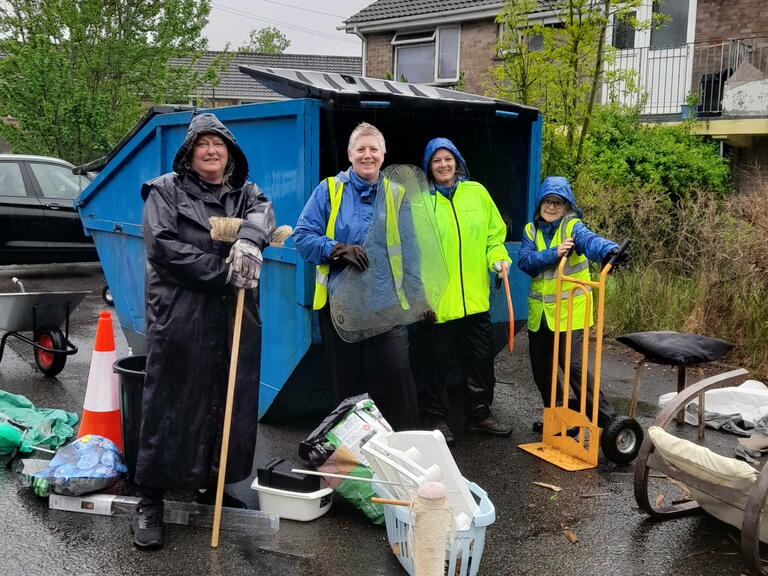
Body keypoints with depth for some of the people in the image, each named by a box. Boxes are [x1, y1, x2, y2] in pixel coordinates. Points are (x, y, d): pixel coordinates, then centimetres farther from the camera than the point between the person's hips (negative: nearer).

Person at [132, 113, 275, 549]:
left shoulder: (246, 193, 16)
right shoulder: (165, 191, 5)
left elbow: (264, 216, -7)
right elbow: (164, 247, -10)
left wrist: (248, 240, -31)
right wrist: (225, 271, -14)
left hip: (236, 321, 4)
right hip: (180, 320, -4)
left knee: (231, 404, 8)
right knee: (170, 406, -2)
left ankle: (215, 485, 25)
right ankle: (150, 500, 8)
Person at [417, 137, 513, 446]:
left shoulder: (476, 192, 6)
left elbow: (494, 233, 13)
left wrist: (498, 258, -6)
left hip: (475, 298, 4)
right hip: (438, 301, -3)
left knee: (481, 360, 14)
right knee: (438, 363, 7)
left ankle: (480, 414, 31)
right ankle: (437, 419, 23)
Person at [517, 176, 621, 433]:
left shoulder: (573, 227, -7)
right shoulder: (531, 230, 5)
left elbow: (590, 240, -30)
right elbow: (525, 262, -10)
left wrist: (609, 250, -52)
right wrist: (554, 253, -26)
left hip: (570, 310, -5)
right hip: (539, 312, 5)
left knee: (573, 363, -10)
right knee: (540, 365, 12)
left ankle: (605, 417, 3)